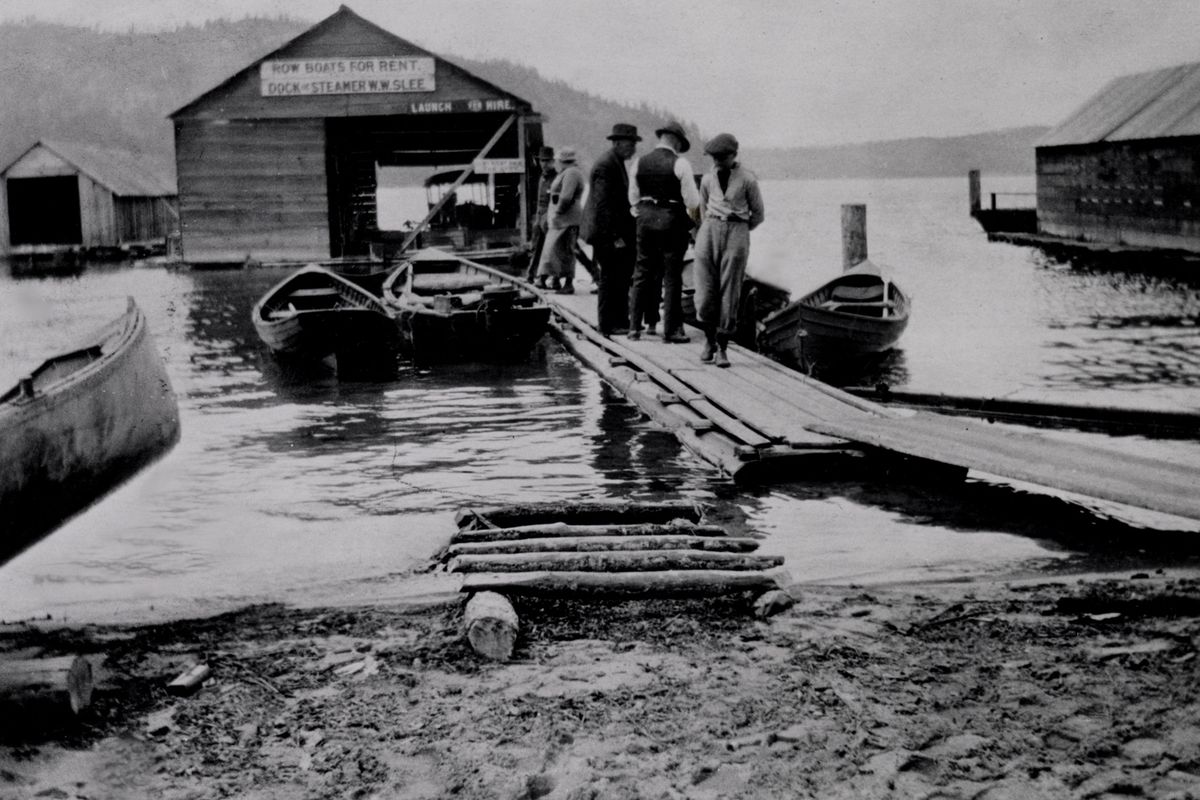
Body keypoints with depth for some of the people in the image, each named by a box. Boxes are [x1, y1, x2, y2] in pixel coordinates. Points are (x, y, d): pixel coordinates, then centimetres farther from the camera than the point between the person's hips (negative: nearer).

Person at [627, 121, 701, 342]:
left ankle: (635, 326, 10)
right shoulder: (679, 163, -9)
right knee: (672, 276, 1)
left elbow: (633, 197, 10)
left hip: (645, 218, 4)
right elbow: (692, 200, -9)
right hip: (672, 219, -4)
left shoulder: (640, 163, 4)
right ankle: (671, 330, 2)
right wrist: (693, 218, 9)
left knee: (642, 274, 10)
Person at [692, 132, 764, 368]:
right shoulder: (708, 180, 10)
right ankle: (709, 340, 19)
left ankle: (722, 348, 5)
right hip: (709, 232, 3)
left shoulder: (747, 179, -1)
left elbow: (758, 215, 9)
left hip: (736, 235, -3)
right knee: (705, 293, -3)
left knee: (730, 295, -4)